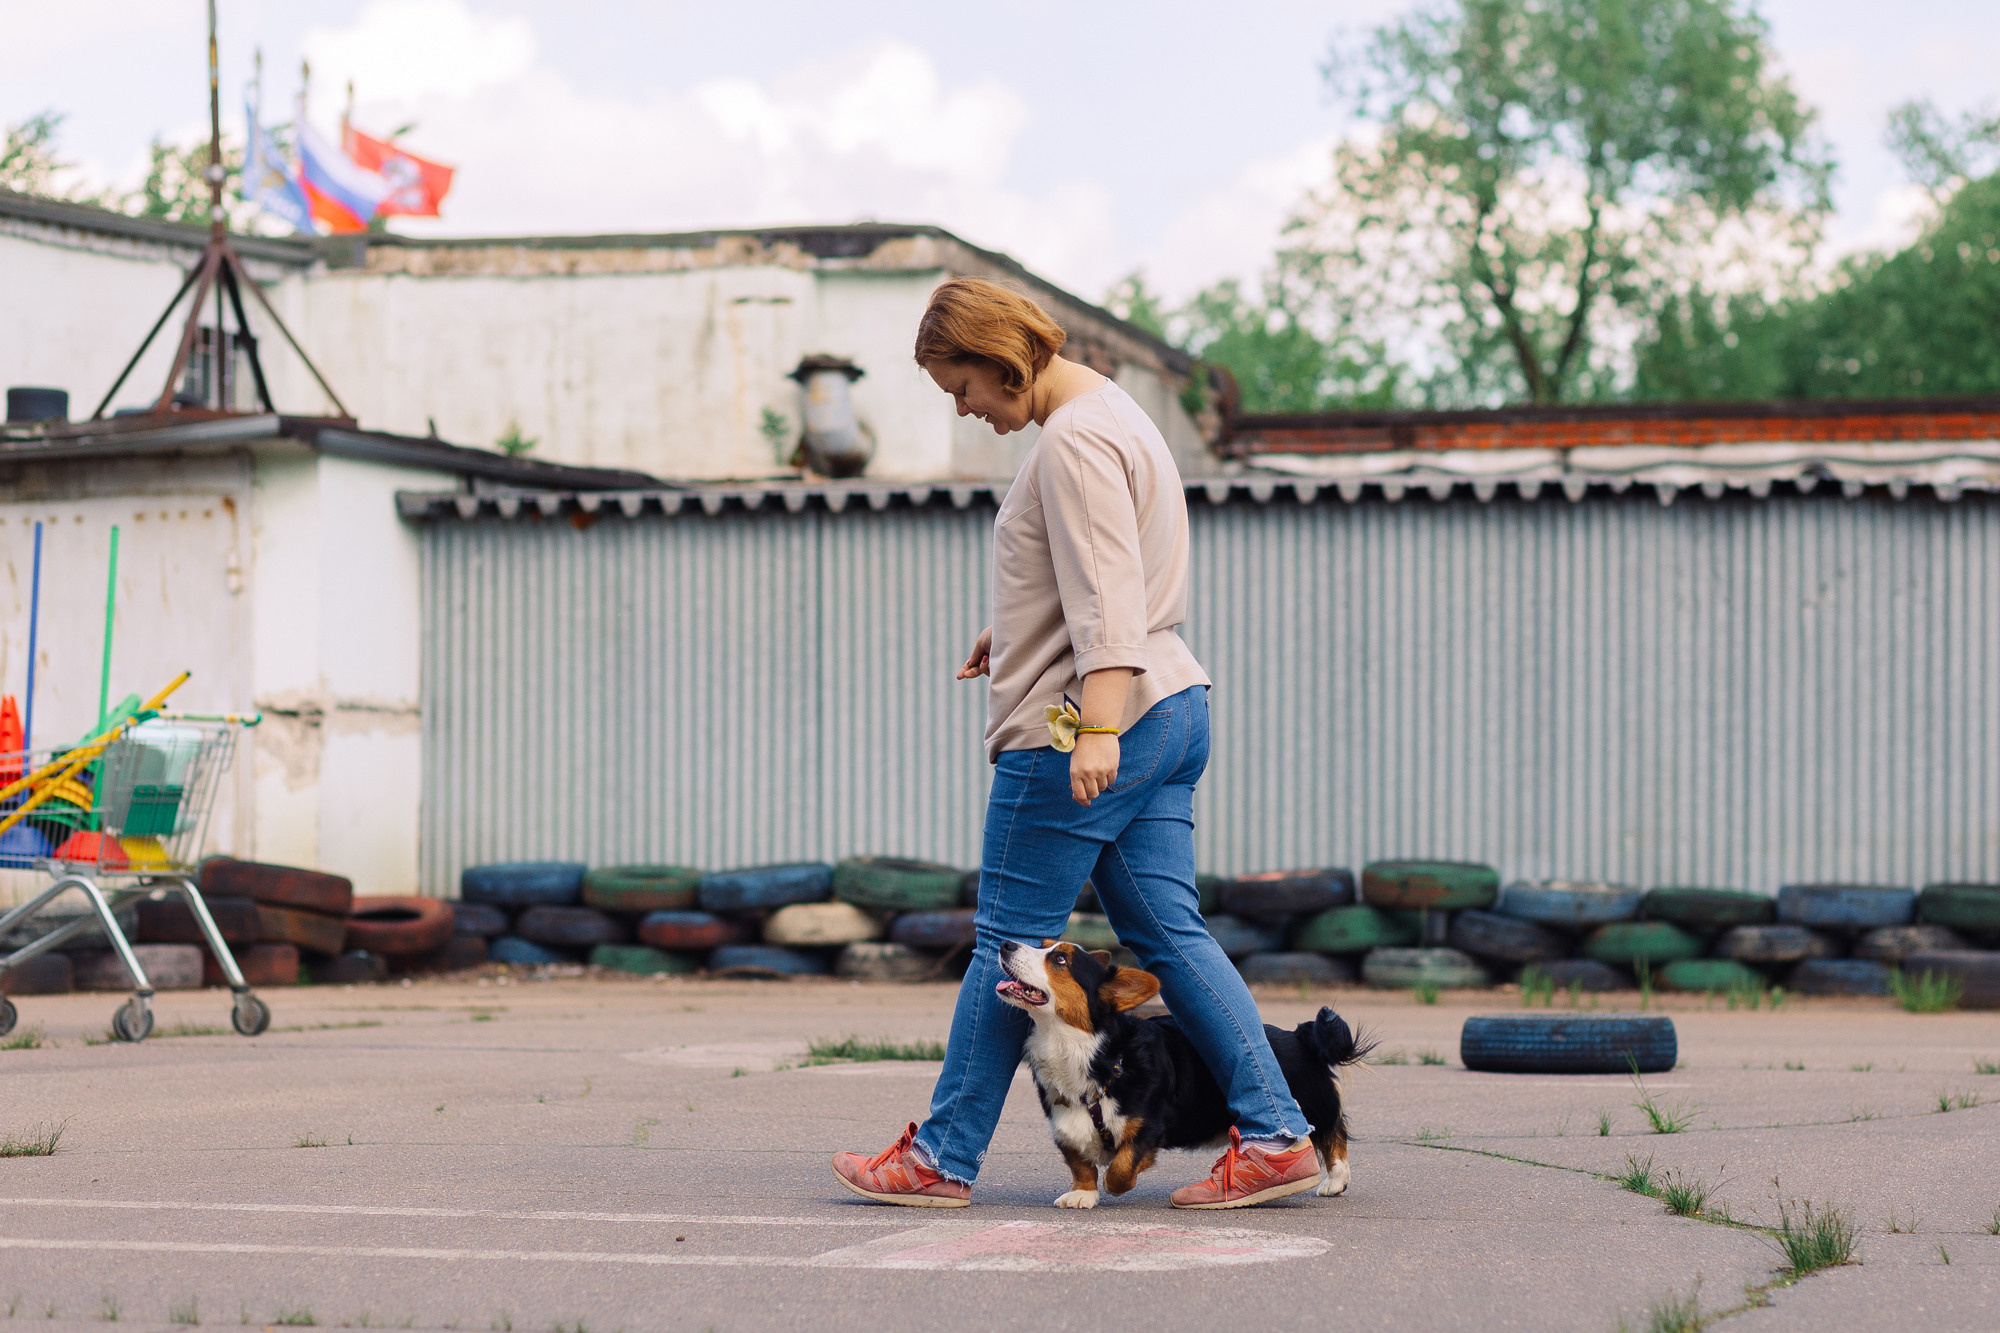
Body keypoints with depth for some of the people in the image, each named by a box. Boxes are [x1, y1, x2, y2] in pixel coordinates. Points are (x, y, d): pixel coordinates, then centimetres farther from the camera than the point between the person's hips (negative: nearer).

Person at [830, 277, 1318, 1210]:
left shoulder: (1072, 442, -14)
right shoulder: (1111, 417, 18)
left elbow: (1110, 595, -23)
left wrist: (1098, 726, -30)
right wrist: (1019, 634, 29)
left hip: (1076, 728, -10)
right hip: (1171, 710, 10)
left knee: (1010, 940, -2)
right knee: (1168, 934, 6)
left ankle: (943, 1158, 6)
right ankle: (1276, 1135, 0)